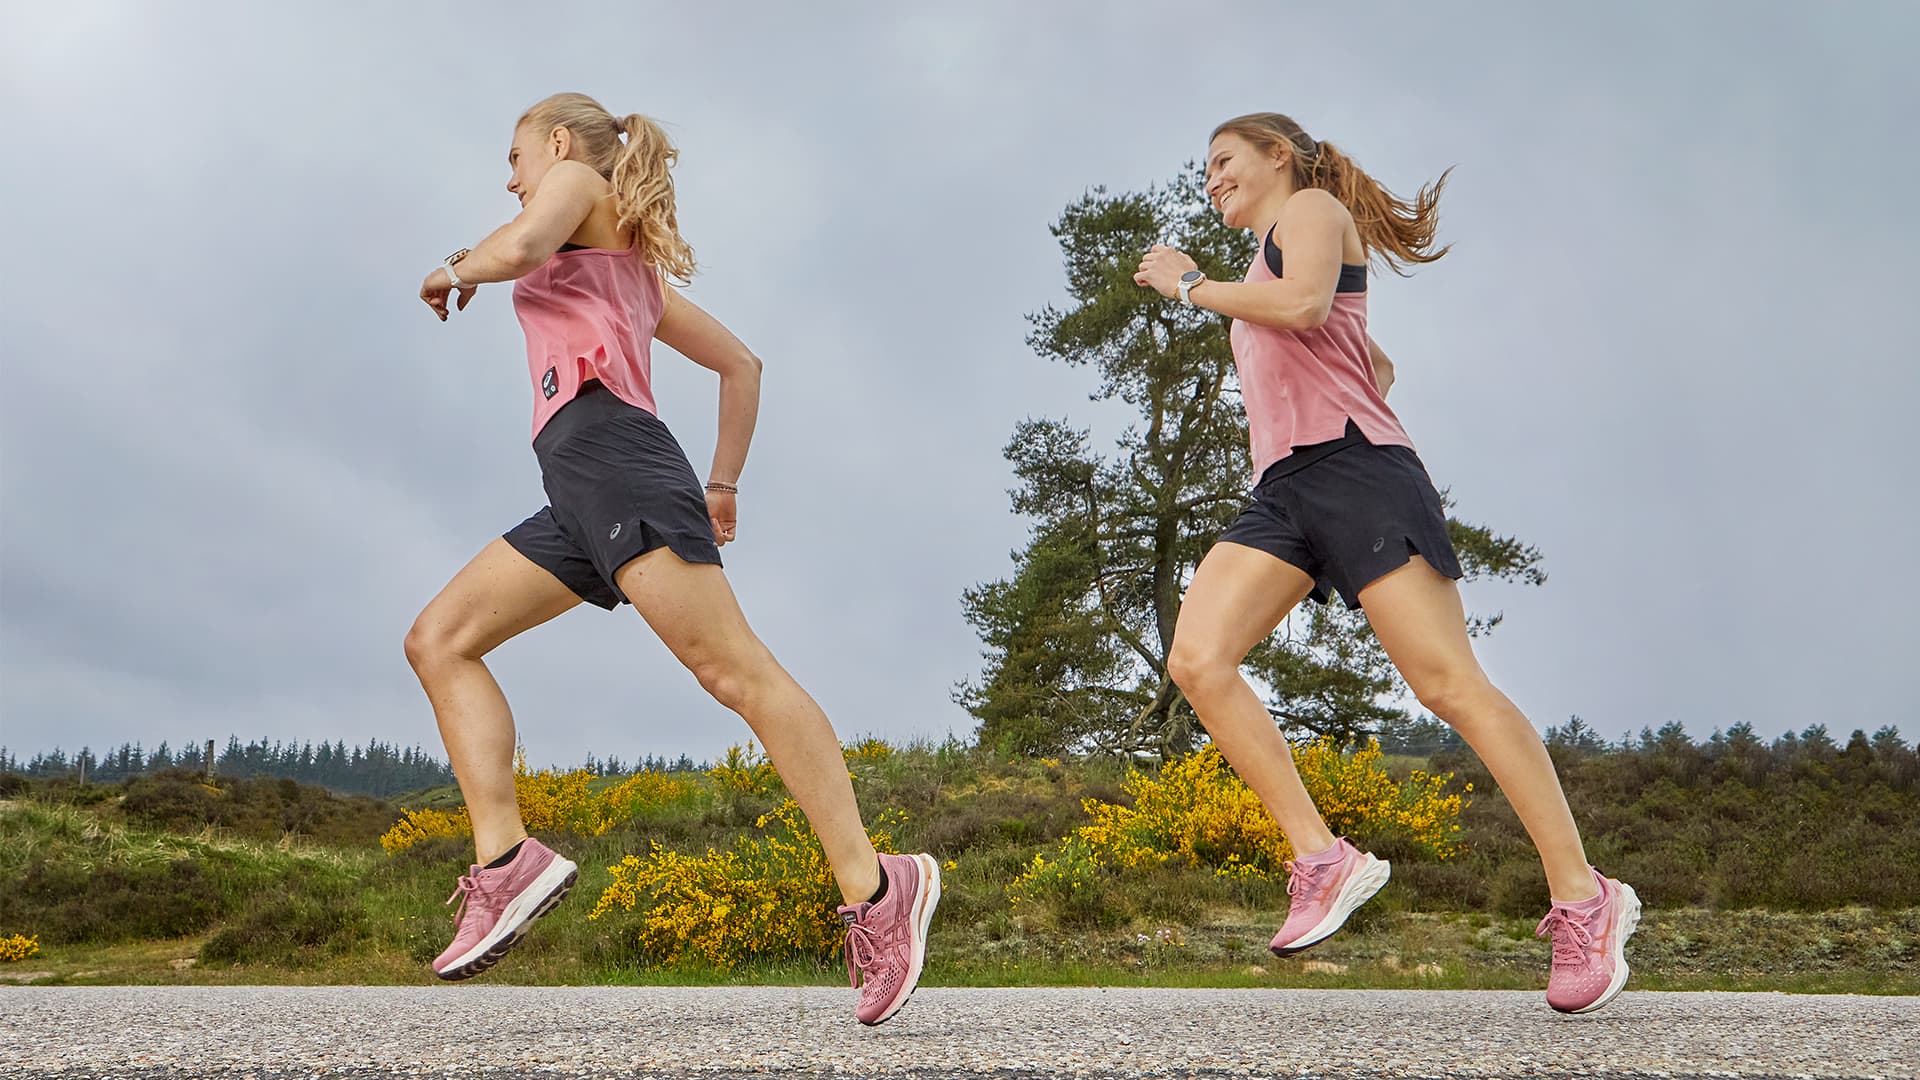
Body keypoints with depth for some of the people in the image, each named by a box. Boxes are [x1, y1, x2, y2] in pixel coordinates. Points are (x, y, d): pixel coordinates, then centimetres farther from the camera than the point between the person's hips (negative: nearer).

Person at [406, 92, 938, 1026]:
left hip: (607, 445, -10)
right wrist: (723, 485, 32)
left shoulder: (578, 182, 13)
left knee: (730, 668, -18)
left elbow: (518, 250, -10)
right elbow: (741, 363, 35)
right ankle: (506, 861, -8)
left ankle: (874, 888, -22)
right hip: (583, 493, 10)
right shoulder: (634, 267, 34)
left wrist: (454, 269, 10)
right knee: (439, 640, 5)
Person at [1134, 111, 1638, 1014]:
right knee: (1197, 658, -15)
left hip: (1353, 468, -8)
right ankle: (1324, 861, -15)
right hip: (1282, 489, 8)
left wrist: (1191, 284, -3)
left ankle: (1582, 898, -8)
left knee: (1447, 682, -14)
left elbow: (1304, 306, -15)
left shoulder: (1312, 206, 8)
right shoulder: (1268, 268, 32)